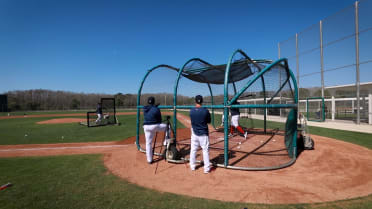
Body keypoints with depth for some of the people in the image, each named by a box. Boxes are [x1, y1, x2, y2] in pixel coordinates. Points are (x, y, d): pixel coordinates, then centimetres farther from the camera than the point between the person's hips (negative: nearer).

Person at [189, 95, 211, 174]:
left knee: (193, 149, 15)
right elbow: (209, 121, -2)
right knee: (205, 150, 7)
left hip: (194, 133, 3)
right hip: (203, 133, -2)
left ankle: (192, 166, 27)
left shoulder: (191, 111, -7)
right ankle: (206, 168, 12)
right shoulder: (205, 110, -14)